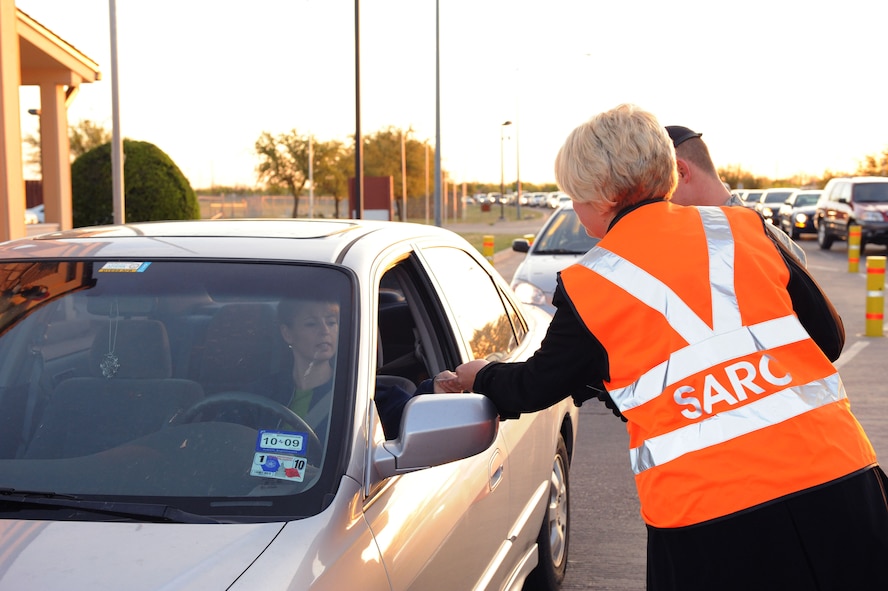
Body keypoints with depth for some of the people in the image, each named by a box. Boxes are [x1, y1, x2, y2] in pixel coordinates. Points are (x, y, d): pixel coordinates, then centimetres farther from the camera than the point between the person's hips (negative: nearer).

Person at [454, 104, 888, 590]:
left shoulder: (586, 286, 0)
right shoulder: (744, 228, 7)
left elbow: (536, 387, 16)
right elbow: (828, 337, 12)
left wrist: (480, 378, 37)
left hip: (711, 520, -3)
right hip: (839, 481, 3)